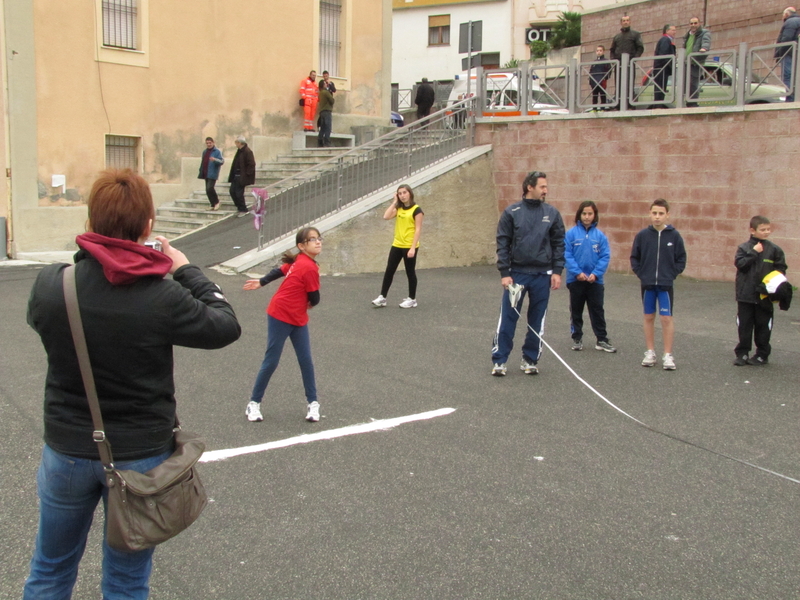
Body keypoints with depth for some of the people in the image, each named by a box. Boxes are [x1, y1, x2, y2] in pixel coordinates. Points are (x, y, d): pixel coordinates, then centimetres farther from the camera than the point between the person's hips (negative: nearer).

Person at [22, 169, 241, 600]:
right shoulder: (165, 297, -23)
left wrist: (91, 262, 8)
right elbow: (226, 326, -6)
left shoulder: (49, 284, -15)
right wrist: (186, 270, 4)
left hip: (66, 451, 2)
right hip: (142, 456, -2)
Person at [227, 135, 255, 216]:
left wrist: (246, 174, -17)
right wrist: (232, 176, 14)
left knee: (239, 193, -4)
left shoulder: (247, 152, -16)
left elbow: (251, 164, -19)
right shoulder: (239, 151, 13)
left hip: (242, 177, -9)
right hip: (236, 176, 9)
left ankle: (243, 210, 10)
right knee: (232, 191, 9)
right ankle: (240, 206, 22)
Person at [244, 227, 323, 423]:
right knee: (271, 361, 0)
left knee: (306, 361, 5)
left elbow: (280, 270, 14)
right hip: (280, 316, -8)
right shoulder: (310, 268, -22)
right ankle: (254, 403, 14)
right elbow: (314, 299, -14)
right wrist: (309, 303, 8)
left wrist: (261, 282, 26)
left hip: (298, 319, 8)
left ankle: (312, 403, 15)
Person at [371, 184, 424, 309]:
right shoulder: (399, 208, 9)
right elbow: (386, 216, -5)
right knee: (389, 271, 7)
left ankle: (412, 299, 16)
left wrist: (413, 248, -18)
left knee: (410, 272, 4)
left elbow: (418, 229, -12)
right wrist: (394, 202, -2)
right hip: (397, 245, 6)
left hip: (409, 247, -6)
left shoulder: (416, 210, -9)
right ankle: (382, 297, 13)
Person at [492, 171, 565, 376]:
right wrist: (504, 273, -8)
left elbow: (559, 244, 6)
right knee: (507, 318, -1)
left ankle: (530, 359, 20)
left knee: (537, 320, 8)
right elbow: (503, 244, -2)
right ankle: (499, 360, 8)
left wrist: (557, 271, -2)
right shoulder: (511, 212, -2)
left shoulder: (552, 213, 4)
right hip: (516, 273, -2)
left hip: (542, 275, 2)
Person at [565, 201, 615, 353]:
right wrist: (577, 272, -17)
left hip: (595, 280, 1)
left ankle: (602, 340, 14)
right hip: (575, 280, -1)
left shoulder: (600, 235, -1)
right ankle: (577, 339, 23)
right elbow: (567, 255, -8)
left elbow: (605, 256, -3)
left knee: (598, 311, 7)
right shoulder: (571, 233, -6)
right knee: (576, 311, 11)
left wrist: (596, 273, -14)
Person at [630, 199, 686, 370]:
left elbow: (681, 259, 3)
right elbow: (634, 257, 6)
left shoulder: (674, 235, -5)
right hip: (647, 284, 2)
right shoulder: (642, 235, -2)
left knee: (666, 318, -2)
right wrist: (640, 273, -2)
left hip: (665, 285, -2)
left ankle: (668, 355, 5)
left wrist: (672, 274, -5)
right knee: (649, 317, 10)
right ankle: (650, 352, 20)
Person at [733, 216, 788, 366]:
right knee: (744, 325, 7)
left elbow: (781, 269, 6)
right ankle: (742, 353, 16)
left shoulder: (774, 249, 2)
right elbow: (740, 264, -13)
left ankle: (762, 355, 19)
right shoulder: (744, 248, 0)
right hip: (745, 295, 0)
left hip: (764, 296, 0)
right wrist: (754, 252, -15)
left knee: (763, 326, 8)